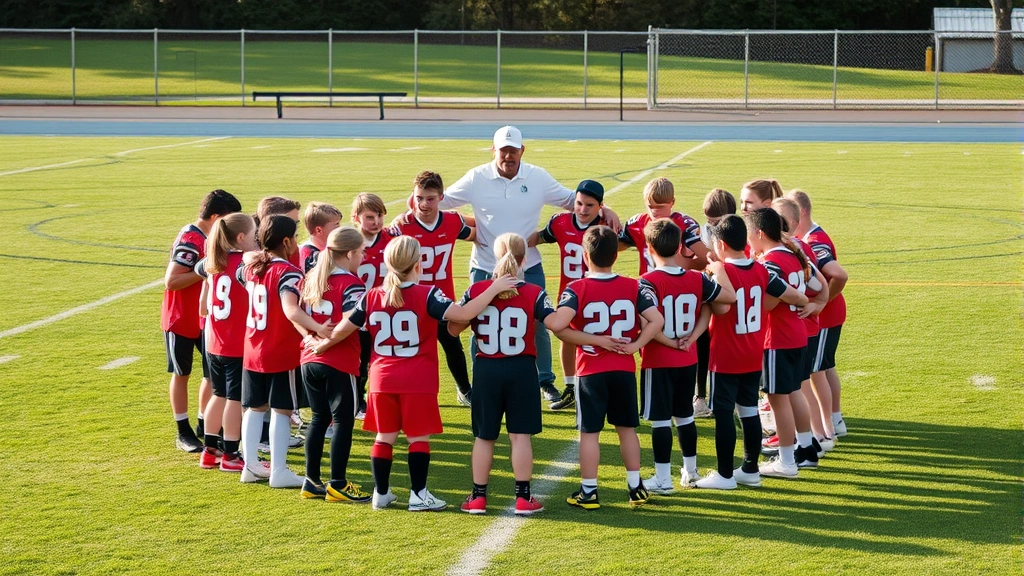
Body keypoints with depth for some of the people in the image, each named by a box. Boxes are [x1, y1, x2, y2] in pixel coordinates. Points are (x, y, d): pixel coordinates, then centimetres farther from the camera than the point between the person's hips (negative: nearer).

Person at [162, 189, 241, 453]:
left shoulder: (210, 238, 4)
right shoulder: (189, 241, -23)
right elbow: (171, 281, -26)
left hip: (204, 319, 8)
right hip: (180, 319, -8)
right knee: (181, 374, 6)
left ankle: (204, 426, 20)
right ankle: (183, 433, 15)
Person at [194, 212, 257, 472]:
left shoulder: (213, 262, 5)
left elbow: (199, 270, 26)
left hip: (215, 343, 7)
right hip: (239, 345, -7)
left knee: (219, 395, 18)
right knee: (235, 398, 2)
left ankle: (210, 451, 23)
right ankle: (230, 456, 7)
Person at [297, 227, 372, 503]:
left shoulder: (312, 279, 11)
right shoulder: (351, 284, -11)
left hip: (310, 360, 7)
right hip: (340, 362, -7)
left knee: (319, 418, 15)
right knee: (343, 420, 1)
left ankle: (312, 481, 17)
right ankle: (337, 485, 2)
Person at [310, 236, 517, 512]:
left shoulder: (371, 297, 2)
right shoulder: (427, 295, -10)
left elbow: (345, 328, 9)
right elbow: (463, 314, -20)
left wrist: (324, 344, 28)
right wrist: (494, 289, -13)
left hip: (382, 380, 4)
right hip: (418, 381, -4)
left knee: (384, 437, 13)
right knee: (419, 437, 5)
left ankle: (381, 493, 17)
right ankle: (418, 495, 6)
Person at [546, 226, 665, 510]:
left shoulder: (577, 289, -12)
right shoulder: (633, 287, -2)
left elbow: (558, 324, -27)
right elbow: (657, 320, -13)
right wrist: (635, 344, -6)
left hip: (591, 371, -3)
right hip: (624, 370, 3)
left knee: (589, 432, 5)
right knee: (626, 428, 15)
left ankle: (588, 492, 10)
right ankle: (636, 487, 21)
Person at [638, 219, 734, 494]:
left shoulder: (649, 282, -17)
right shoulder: (697, 279, -1)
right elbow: (730, 297, 4)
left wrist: (669, 342, -12)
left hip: (658, 361, -5)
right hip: (689, 361, 5)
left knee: (661, 420, 0)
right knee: (684, 416, 19)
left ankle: (663, 479, 5)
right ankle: (690, 471, 29)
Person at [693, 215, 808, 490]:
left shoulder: (721, 270, -17)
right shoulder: (761, 270, 3)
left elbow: (721, 307, -32)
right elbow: (797, 297, 5)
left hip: (725, 357, -7)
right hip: (754, 357, 7)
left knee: (723, 412, 0)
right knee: (749, 410, 14)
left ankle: (725, 475, 4)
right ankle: (750, 470, 21)